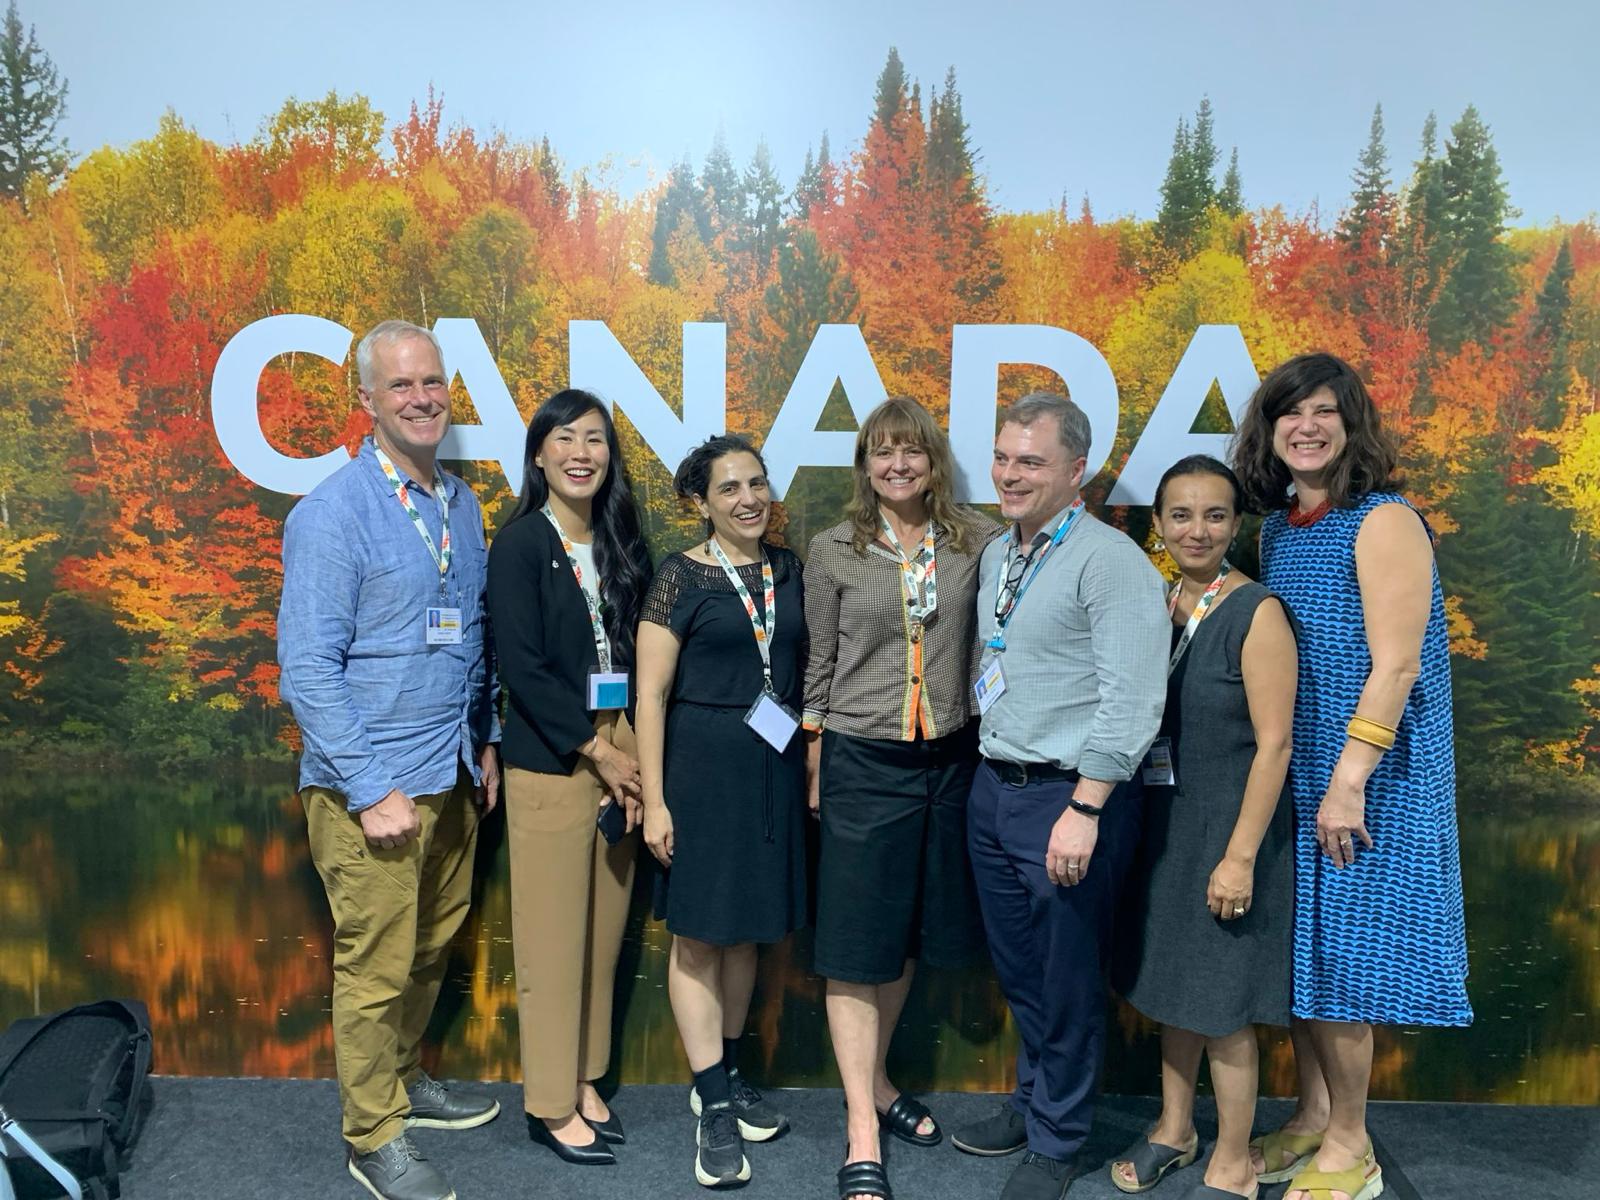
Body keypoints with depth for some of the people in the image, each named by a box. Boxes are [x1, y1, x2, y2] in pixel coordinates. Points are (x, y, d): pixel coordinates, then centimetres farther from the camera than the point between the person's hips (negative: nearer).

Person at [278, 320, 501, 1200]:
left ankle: (403, 1082, 40)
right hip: (373, 785, -6)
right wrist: (371, 790, -17)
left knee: (430, 951, 19)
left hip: (451, 776, 6)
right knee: (375, 967, 6)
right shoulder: (334, 513, -13)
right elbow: (307, 667, -16)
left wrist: (485, 741, 13)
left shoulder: (463, 505, 8)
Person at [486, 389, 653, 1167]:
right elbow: (520, 666, -13)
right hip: (551, 760, -5)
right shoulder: (519, 544, -7)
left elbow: (640, 653, 8)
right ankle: (549, 1103, 18)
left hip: (622, 753, 5)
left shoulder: (624, 543, 9)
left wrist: (631, 755, -3)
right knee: (552, 934, 3)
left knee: (604, 927, 12)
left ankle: (582, 1078, 28)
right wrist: (596, 750, -12)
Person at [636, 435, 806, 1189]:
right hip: (703, 763, -5)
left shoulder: (788, 569, 6)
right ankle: (714, 1109, 15)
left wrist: (815, 763, 8)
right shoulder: (681, 576, -8)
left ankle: (723, 1079, 31)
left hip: (776, 764, 5)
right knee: (698, 931, 3)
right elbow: (650, 694, -9)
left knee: (747, 927, 14)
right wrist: (653, 800, -12)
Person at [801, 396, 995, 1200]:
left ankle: (876, 1080, 36)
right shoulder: (833, 552, -2)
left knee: (910, 932, 15)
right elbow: (818, 665, 2)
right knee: (856, 942, 2)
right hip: (864, 762, -2)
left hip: (950, 758, 3)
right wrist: (814, 769, 3)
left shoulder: (979, 542, 0)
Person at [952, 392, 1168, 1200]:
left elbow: (1131, 702, -19)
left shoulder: (1110, 562, -14)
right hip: (993, 787, 7)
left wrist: (1084, 810, -20)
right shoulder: (996, 555, 11)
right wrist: (992, 770, 14)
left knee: (1066, 980, 9)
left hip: (1069, 795, -7)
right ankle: (1029, 1101, 41)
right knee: (1016, 968, 19)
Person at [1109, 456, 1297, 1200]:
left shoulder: (1256, 612, -15)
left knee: (1222, 1004, 5)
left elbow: (1272, 743, -18)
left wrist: (1240, 855, -19)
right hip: (1162, 824, 6)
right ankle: (1174, 1129, 38)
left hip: (1226, 830, -6)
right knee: (1171, 984, 19)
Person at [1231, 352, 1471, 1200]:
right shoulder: (1277, 527, 9)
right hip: (1289, 774, 7)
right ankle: (1312, 1115, 31)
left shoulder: (1383, 522, -12)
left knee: (1338, 949, 1)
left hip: (1362, 779, -6)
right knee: (1295, 946, 13)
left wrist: (1349, 782, -20)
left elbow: (1396, 665, -17)